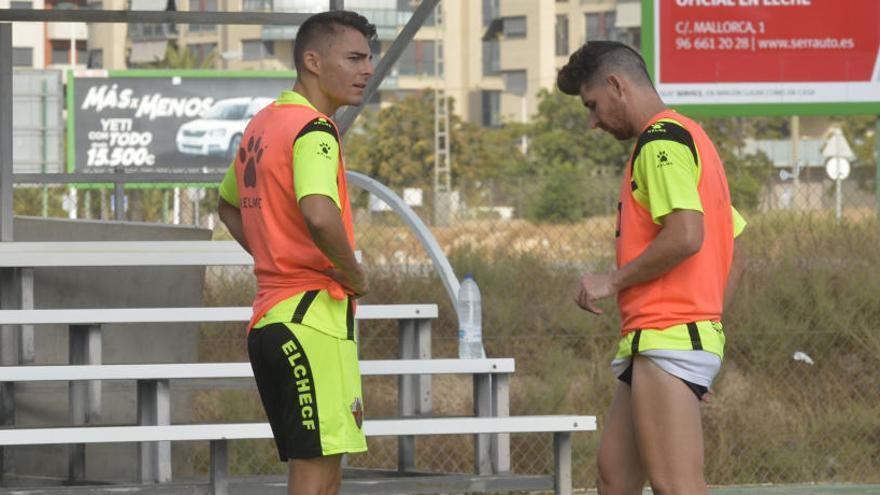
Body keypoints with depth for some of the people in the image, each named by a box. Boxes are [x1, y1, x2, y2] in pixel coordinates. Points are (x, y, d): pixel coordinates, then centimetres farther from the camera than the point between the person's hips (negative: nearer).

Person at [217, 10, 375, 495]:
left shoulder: (262, 124, 16)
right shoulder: (313, 128, -13)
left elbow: (228, 205, 32)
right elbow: (320, 215, -31)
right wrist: (354, 275, -14)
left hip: (269, 316, 10)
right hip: (313, 316, -10)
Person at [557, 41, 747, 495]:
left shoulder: (661, 139, -9)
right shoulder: (688, 140, 22)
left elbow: (686, 235, -23)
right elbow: (734, 255, 24)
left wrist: (612, 281, -12)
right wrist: (705, 324, 21)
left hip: (666, 340, -11)